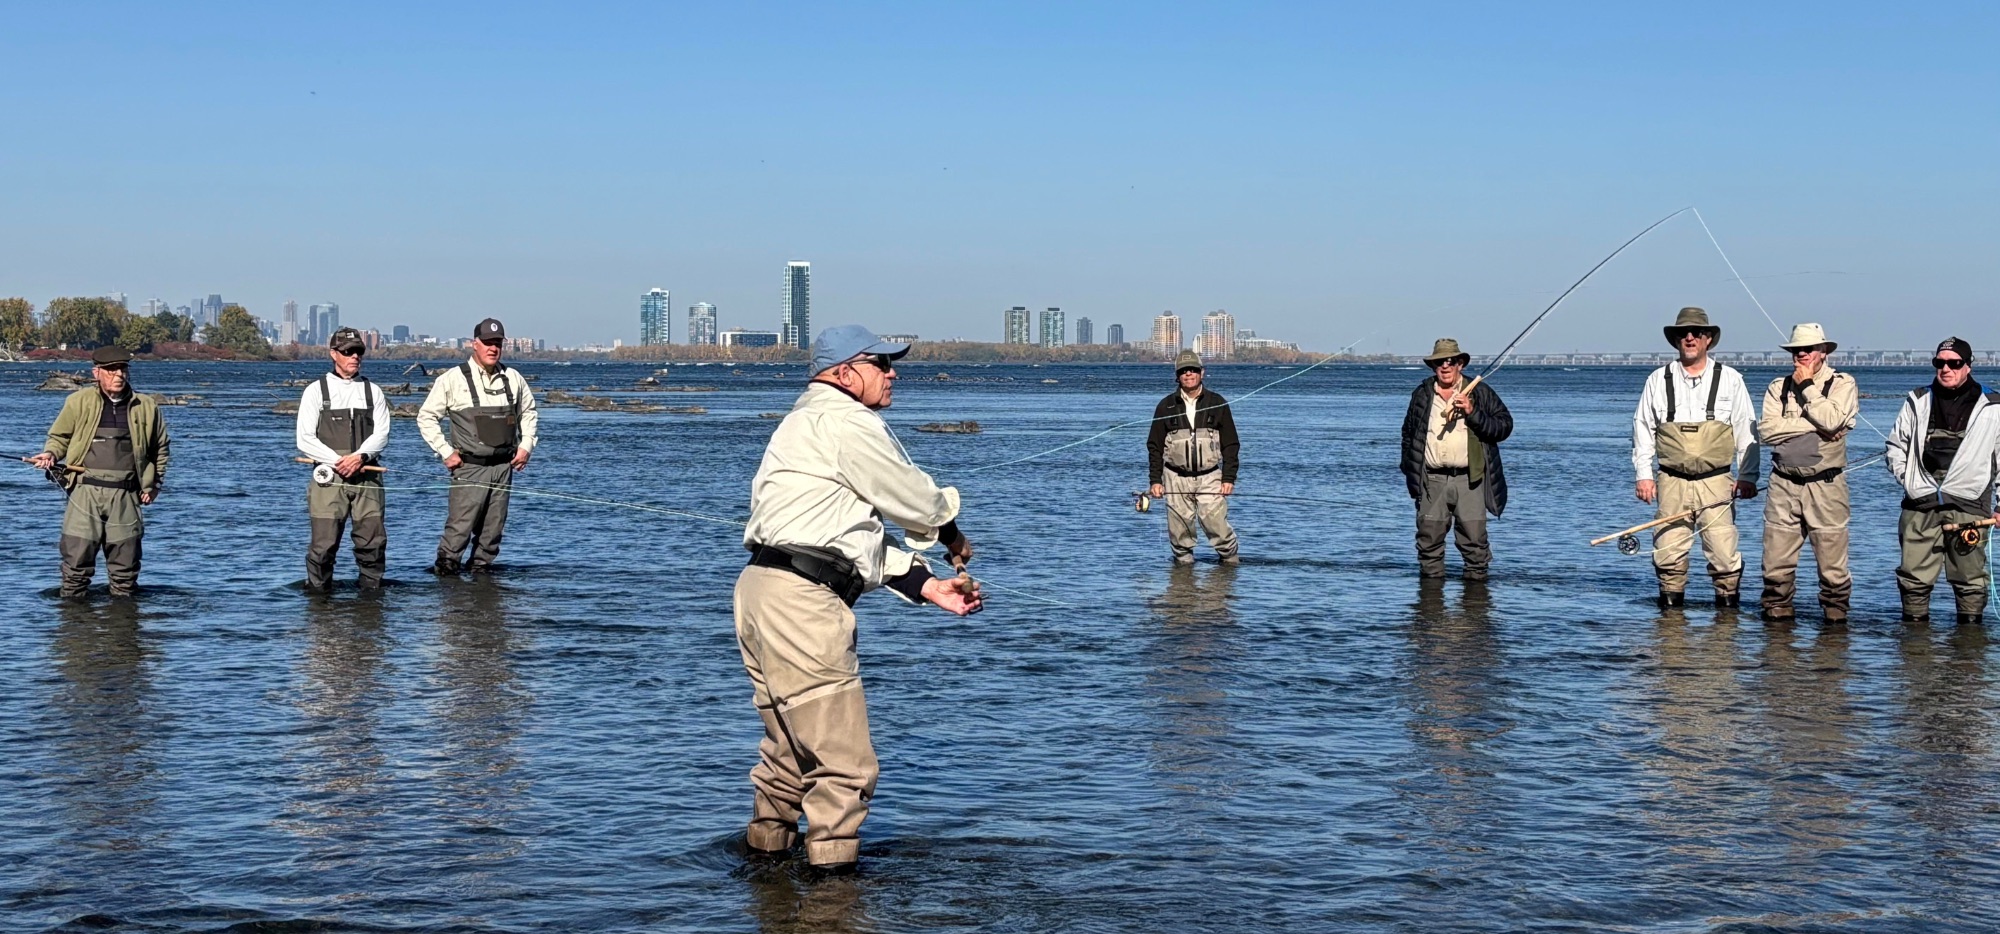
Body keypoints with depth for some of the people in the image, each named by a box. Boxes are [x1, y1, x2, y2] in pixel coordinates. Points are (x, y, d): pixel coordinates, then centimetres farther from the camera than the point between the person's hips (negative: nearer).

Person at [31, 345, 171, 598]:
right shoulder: (79, 401, 7)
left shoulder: (146, 406, 11)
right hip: (86, 490, -1)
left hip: (126, 494, 1)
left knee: (125, 567, 5)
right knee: (77, 561, -3)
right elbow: (60, 437, 15)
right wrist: (50, 454, -7)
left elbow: (161, 446, 22)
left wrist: (154, 484, 14)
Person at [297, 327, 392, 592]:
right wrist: (337, 461, -10)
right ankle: (318, 590, 6)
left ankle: (372, 588, 10)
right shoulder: (316, 391, 7)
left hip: (366, 476, 2)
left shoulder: (373, 392, 15)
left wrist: (361, 456, -12)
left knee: (373, 540, -2)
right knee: (324, 543, -6)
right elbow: (305, 439, 1)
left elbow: (381, 433, 6)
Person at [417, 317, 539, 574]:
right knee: (459, 527, -10)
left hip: (503, 466, 4)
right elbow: (426, 417, 1)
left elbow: (529, 413, 25)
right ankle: (445, 569, 0)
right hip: (469, 467, -4)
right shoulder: (453, 379, -4)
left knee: (493, 529, 7)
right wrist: (446, 452, -5)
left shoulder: (513, 379, 9)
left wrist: (526, 445, 12)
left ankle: (481, 568, 18)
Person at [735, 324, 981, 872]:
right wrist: (951, 532, 21)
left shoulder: (808, 424, 27)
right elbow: (912, 499, -1)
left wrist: (926, 586, 16)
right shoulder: (843, 421, -7)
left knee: (791, 751, 23)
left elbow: (857, 539, 23)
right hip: (801, 601, -11)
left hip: (764, 597, 11)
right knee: (844, 763, -7)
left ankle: (765, 860, 34)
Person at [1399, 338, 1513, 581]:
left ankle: (1477, 577, 4)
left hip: (1469, 480, -2)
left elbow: (1505, 425, -1)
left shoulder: (1480, 392, 5)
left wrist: (1473, 413, -13)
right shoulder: (1422, 394, 13)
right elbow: (1408, 433, 23)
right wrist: (1409, 470, 15)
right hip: (1432, 481, 2)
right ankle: (1431, 578, 13)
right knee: (1428, 536, 2)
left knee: (1474, 537, -5)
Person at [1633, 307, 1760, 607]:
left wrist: (1748, 476, 3)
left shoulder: (1730, 379, 6)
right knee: (1668, 550, 0)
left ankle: (1728, 604, 6)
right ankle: (1670, 604, 11)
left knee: (1723, 552, -6)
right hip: (1672, 482, 1)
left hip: (1716, 483, -1)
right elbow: (1642, 429, 12)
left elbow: (1746, 432, 8)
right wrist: (1644, 474, 6)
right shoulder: (1658, 380, 8)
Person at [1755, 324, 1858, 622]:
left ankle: (1835, 609, 13)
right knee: (1776, 560, 2)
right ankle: (1777, 608, 16)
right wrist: (1813, 426, -9)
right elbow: (1766, 430, -3)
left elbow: (1831, 419, -15)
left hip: (1825, 484, -2)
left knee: (1832, 558, -2)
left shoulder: (1843, 384, 4)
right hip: (1784, 485, 3)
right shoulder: (1778, 387, 12)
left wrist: (1806, 385, -5)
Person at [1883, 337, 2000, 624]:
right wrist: (1905, 477, 5)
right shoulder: (1918, 403, 13)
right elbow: (1895, 445, 21)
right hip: (1920, 503, 2)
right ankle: (1914, 623, 11)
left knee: (1969, 577, 0)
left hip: (1968, 504, -2)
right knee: (1914, 576, 2)